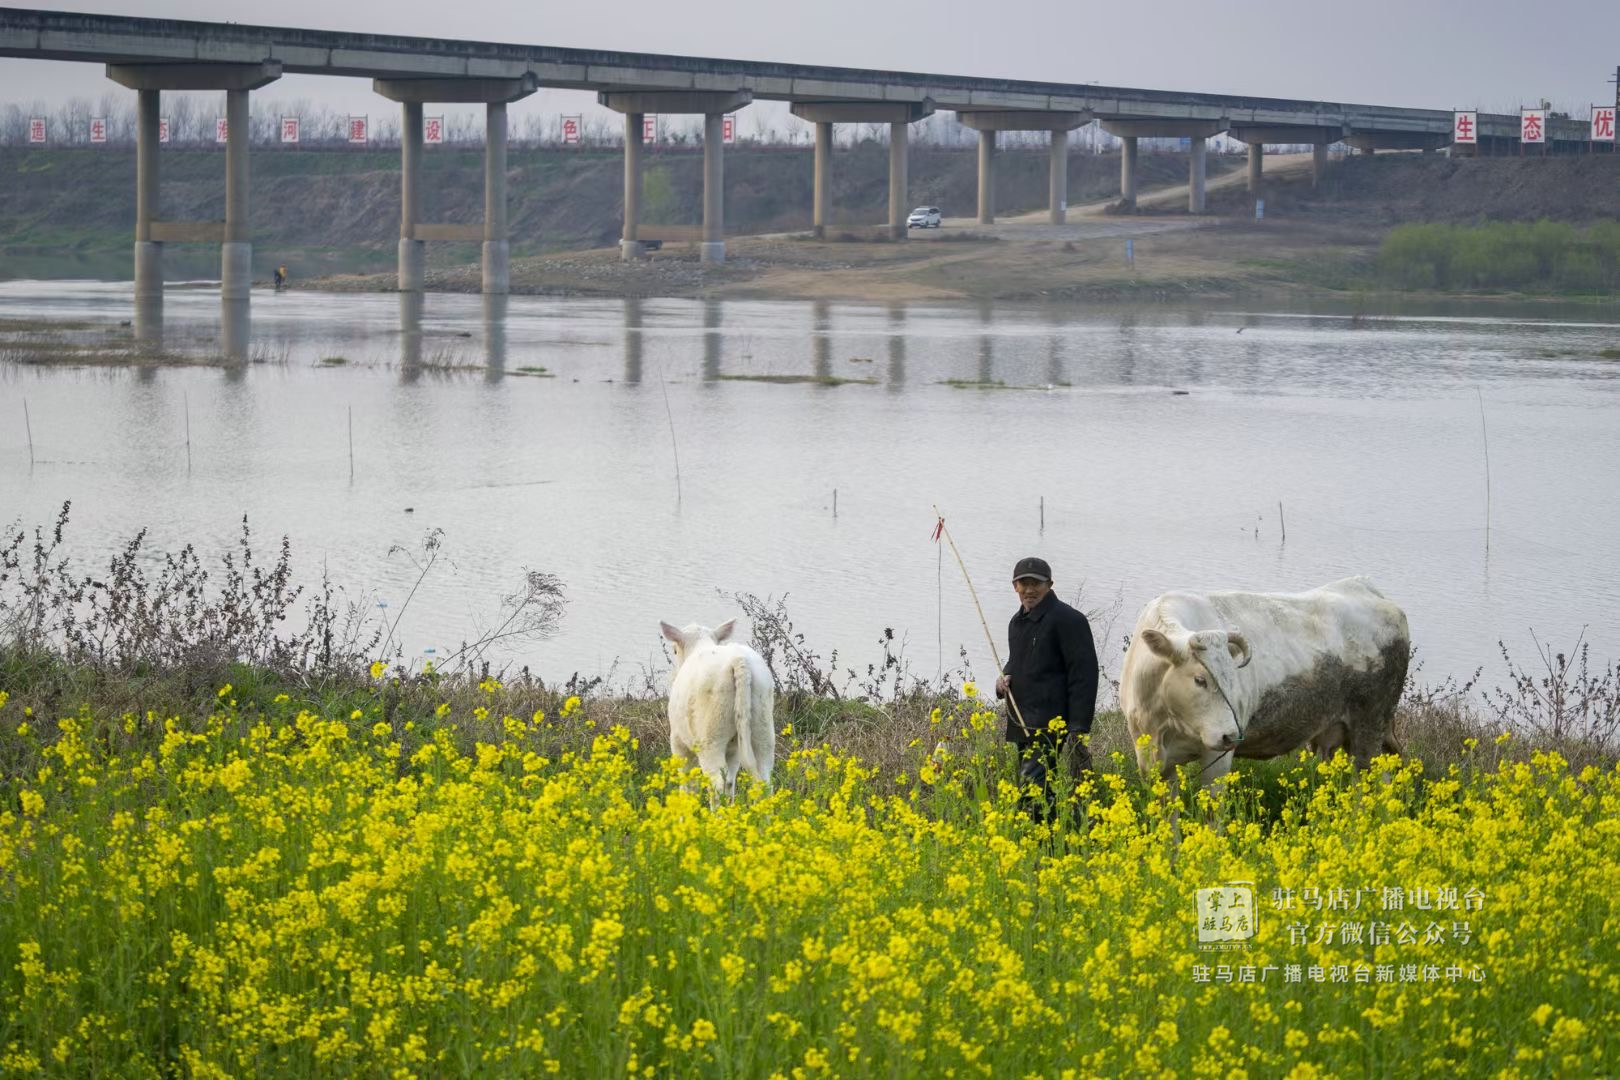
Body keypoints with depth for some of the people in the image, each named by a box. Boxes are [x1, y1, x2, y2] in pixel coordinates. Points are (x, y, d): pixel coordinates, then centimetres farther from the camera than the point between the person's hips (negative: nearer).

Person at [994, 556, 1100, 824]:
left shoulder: (1067, 620, -9)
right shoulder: (1018, 622, 19)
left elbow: (1084, 674, -13)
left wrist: (1078, 729, -19)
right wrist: (1004, 679, 9)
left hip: (1050, 727, -9)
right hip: (1022, 726, 9)